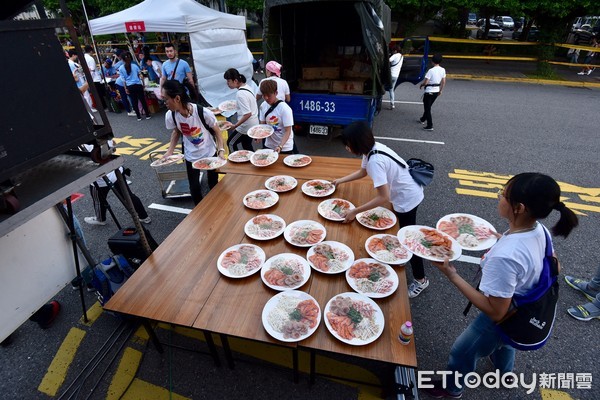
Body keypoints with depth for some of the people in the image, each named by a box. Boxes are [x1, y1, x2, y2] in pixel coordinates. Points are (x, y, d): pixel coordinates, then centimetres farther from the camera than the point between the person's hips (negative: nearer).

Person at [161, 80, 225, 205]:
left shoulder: (203, 112, -29)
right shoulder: (170, 116, -18)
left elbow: (217, 131, -13)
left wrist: (221, 150, -23)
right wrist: (169, 152, -6)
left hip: (210, 153, -2)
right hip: (191, 156, 2)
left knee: (213, 184, 14)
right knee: (194, 188, 6)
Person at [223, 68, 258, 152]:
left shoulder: (240, 94, -24)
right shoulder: (247, 87, 3)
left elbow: (247, 114, -28)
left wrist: (234, 126, -24)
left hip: (246, 126, -9)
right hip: (253, 124, 9)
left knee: (231, 143, 8)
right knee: (247, 145, 21)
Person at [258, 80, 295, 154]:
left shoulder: (285, 108, -19)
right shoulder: (263, 106, -5)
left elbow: (288, 131, -19)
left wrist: (280, 146, -32)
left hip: (285, 147, -5)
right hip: (269, 145, 5)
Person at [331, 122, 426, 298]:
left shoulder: (375, 160, -34)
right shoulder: (372, 148, -6)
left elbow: (383, 198, -35)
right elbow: (363, 171, 13)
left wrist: (355, 212, -30)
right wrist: (340, 180, 11)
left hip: (407, 198, -9)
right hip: (406, 192, 9)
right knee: (401, 234, 27)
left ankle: (420, 280, 27)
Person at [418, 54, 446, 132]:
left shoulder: (431, 70, -19)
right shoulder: (443, 70, 1)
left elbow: (425, 82, -20)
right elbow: (443, 82, 6)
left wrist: (421, 85, 2)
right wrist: (440, 90, 18)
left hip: (429, 91, -7)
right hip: (437, 91, 7)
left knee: (427, 108, 0)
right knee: (428, 106, 24)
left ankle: (430, 126, -4)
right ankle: (423, 119, 44)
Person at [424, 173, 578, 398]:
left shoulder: (504, 256, -43)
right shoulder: (540, 230, -17)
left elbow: (495, 311, -32)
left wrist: (452, 275, -34)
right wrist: (503, 240, 2)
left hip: (503, 320, -7)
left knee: (461, 353, 21)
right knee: (502, 342, 40)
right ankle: (504, 373, 71)